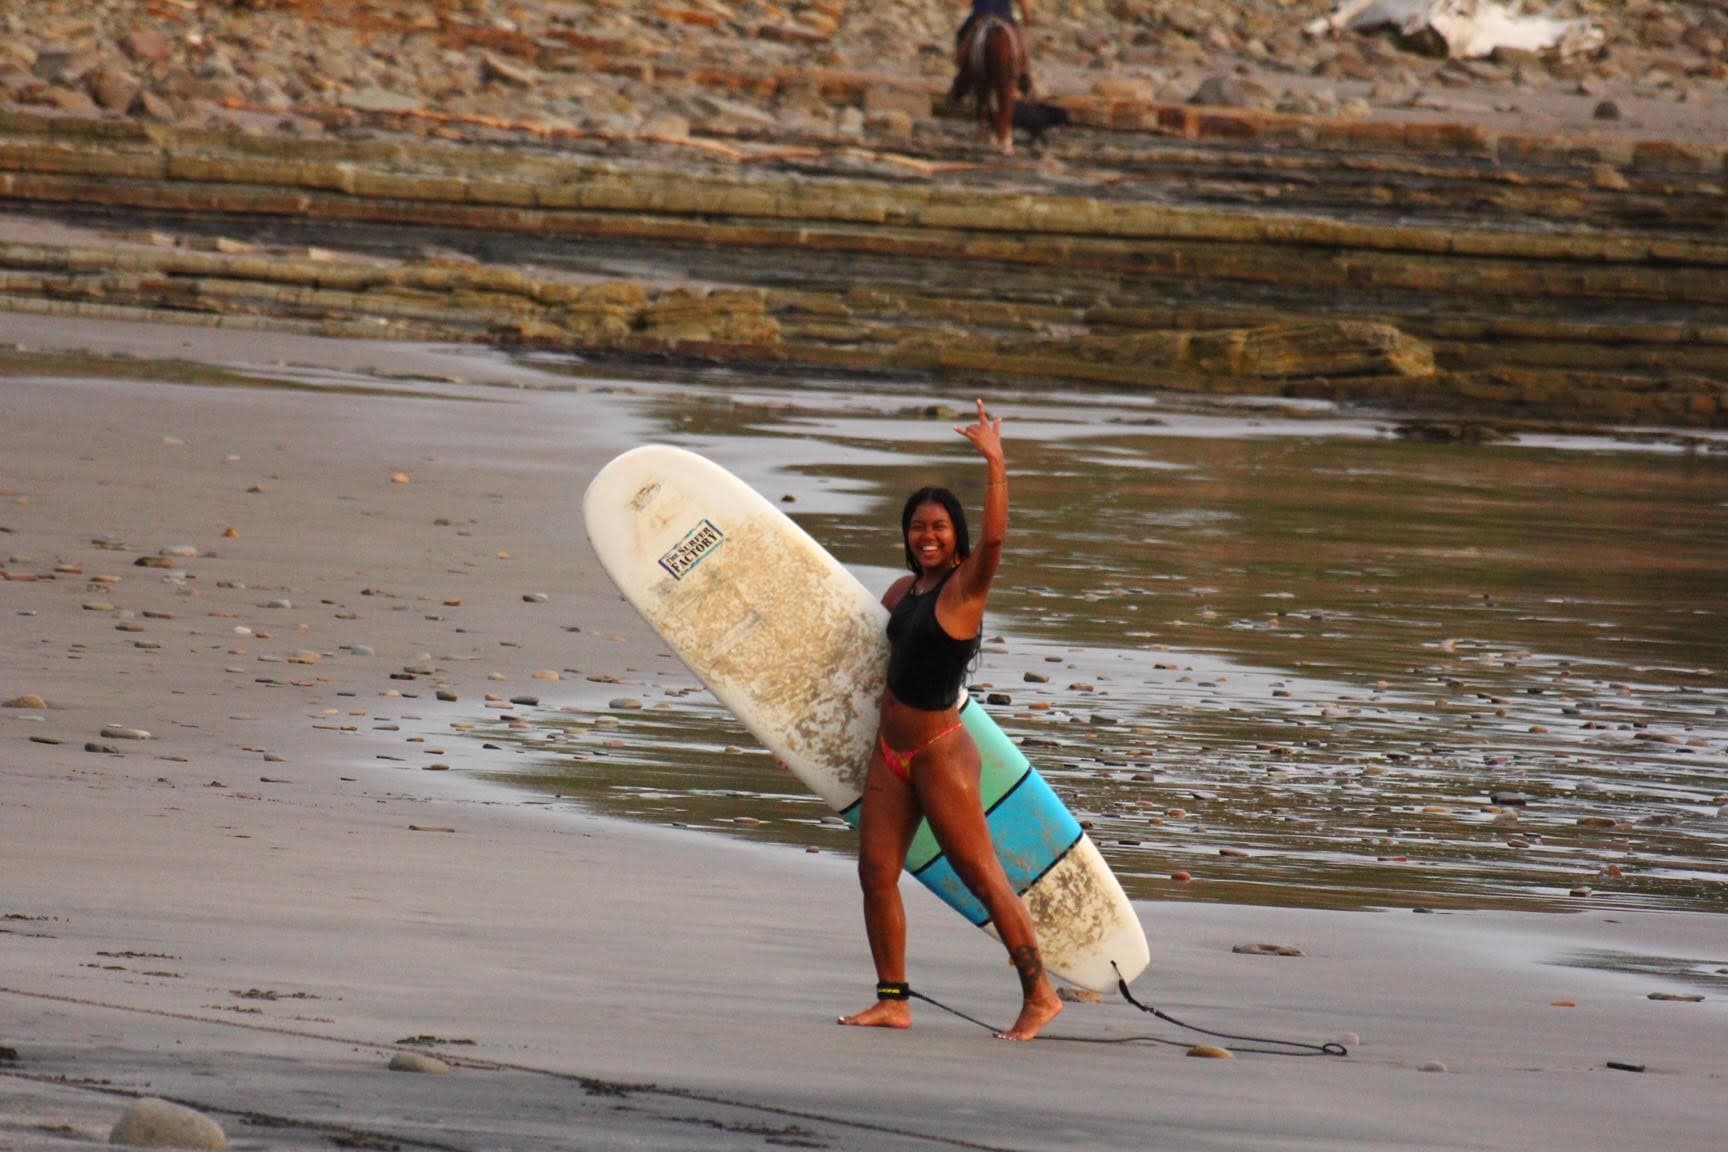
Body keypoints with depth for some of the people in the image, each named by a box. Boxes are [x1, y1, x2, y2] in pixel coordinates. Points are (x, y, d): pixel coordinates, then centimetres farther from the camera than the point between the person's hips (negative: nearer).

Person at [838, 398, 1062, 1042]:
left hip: (940, 755, -8)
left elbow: (994, 534, -31)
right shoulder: (904, 592, 10)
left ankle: (1040, 995, 2)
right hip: (891, 752, 8)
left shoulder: (965, 588, -11)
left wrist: (995, 460, -34)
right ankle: (893, 1001, 11)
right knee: (875, 873, 3)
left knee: (984, 877, -4)